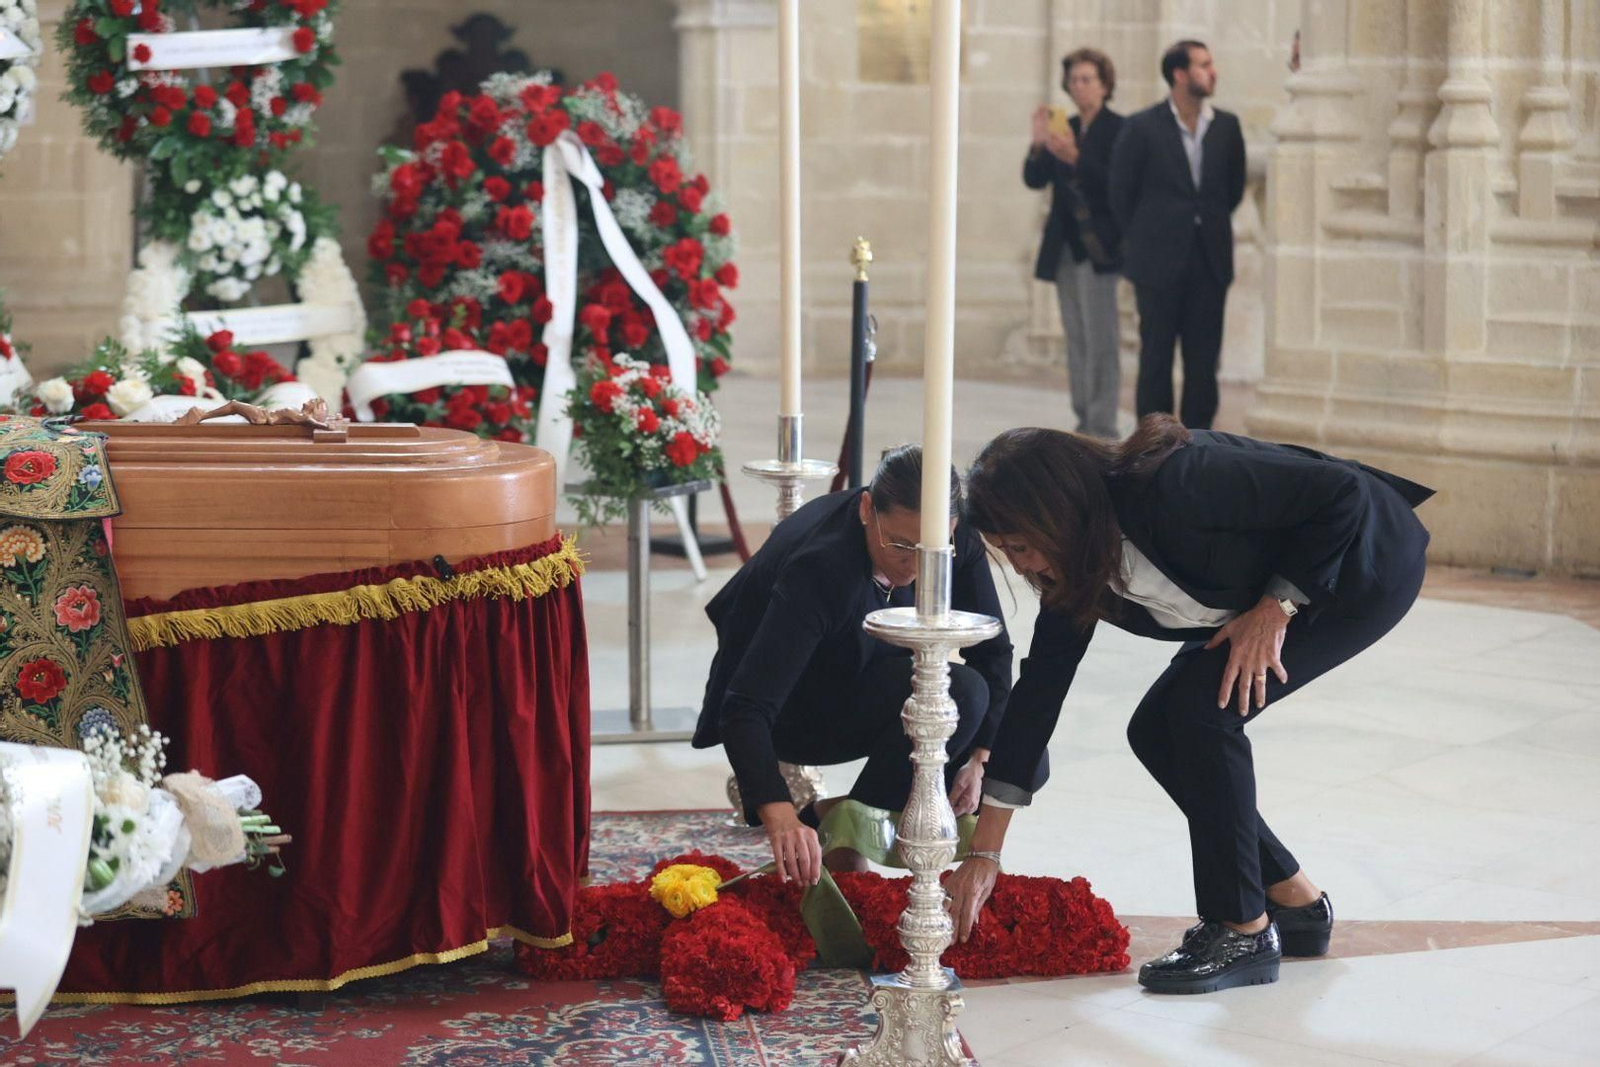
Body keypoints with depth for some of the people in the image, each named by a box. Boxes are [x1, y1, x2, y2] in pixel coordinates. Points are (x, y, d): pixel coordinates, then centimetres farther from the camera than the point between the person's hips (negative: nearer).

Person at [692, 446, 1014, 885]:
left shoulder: (956, 541, -20)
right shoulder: (821, 568, -37)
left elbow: (991, 650, -8)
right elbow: (746, 708, -42)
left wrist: (981, 759, -20)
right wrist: (780, 817, -56)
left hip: (864, 683, 7)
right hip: (790, 711, -7)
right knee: (958, 692, -31)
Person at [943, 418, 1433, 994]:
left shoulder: (1169, 487, -35)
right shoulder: (1073, 567, -9)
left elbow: (1341, 492, -29)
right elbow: (1038, 690, -4)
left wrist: (1274, 610, -25)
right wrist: (983, 855, -3)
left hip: (1366, 564, -8)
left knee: (1202, 704, -22)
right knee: (1156, 731, -1)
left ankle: (1245, 931, -11)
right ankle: (1296, 903, 13)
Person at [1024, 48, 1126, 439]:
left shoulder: (1118, 129, -5)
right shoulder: (1065, 129, 14)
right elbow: (1034, 179, 8)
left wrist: (1074, 157, -26)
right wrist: (1038, 144, -10)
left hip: (1097, 246, -7)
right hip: (1064, 246, 7)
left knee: (1099, 338, -10)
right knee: (1076, 339, 9)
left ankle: (1102, 426, -10)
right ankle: (1084, 421, 14)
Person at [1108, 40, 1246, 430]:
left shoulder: (1226, 126, 4)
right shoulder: (1142, 127, -6)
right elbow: (1121, 193, 3)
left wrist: (1211, 227, 14)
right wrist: (1145, 240, 8)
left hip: (1210, 261, 3)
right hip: (1159, 262, -3)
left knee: (1204, 361, 3)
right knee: (1156, 357, 2)